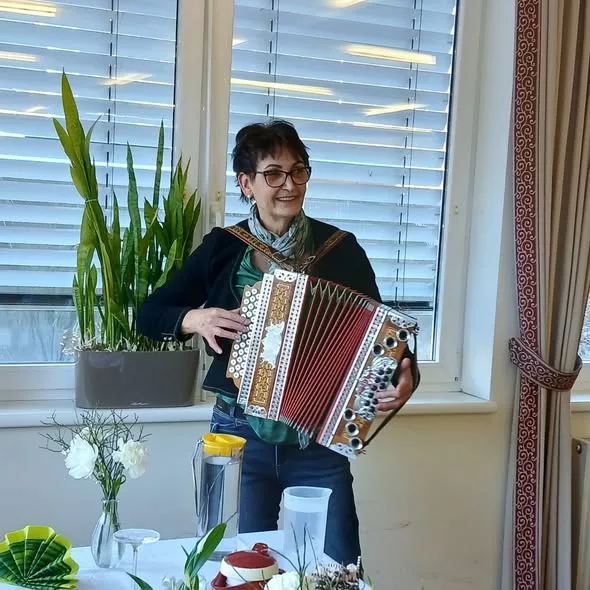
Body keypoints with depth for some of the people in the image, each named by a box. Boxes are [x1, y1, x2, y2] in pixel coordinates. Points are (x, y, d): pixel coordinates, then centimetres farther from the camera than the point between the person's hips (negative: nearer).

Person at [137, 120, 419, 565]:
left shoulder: (340, 248, -4)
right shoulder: (222, 247, -1)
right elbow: (150, 315, 5)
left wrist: (405, 373, -22)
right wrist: (195, 319, -14)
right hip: (239, 438, 1)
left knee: (340, 572, 6)